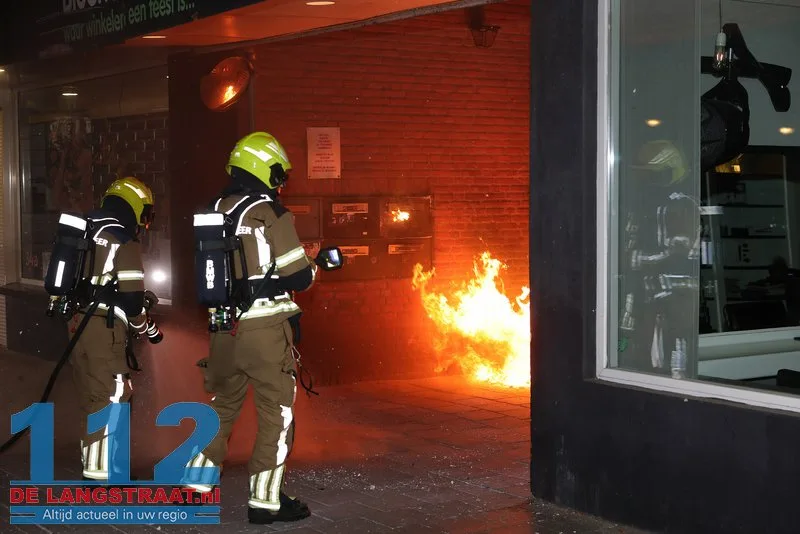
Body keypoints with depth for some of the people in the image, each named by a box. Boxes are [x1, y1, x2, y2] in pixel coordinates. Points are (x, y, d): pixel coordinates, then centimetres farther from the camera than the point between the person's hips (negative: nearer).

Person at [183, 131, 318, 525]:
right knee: (277, 410, 5)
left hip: (224, 329, 6)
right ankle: (266, 500, 6)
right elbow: (297, 277, -11)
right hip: (265, 329, -6)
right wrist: (313, 268, 10)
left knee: (222, 404, 21)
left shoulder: (214, 212, 8)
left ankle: (196, 484, 25)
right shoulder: (271, 214, -11)